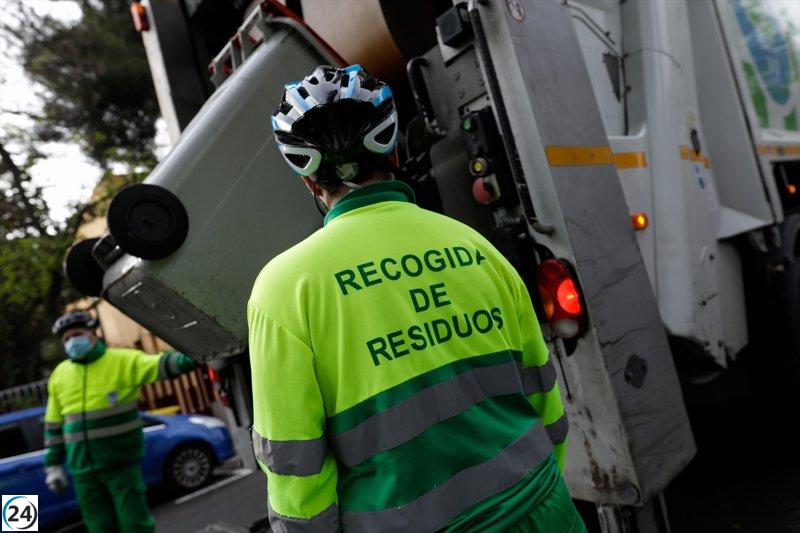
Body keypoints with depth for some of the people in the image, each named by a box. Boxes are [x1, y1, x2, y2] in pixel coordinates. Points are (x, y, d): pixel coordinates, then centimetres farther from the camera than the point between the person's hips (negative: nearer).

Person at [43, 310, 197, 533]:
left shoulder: (123, 360, -6)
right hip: (82, 471, 4)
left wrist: (193, 357, -42)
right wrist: (53, 464, 13)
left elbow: (161, 364, -23)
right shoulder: (60, 374, 8)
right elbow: (54, 424, 15)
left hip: (122, 464, -4)